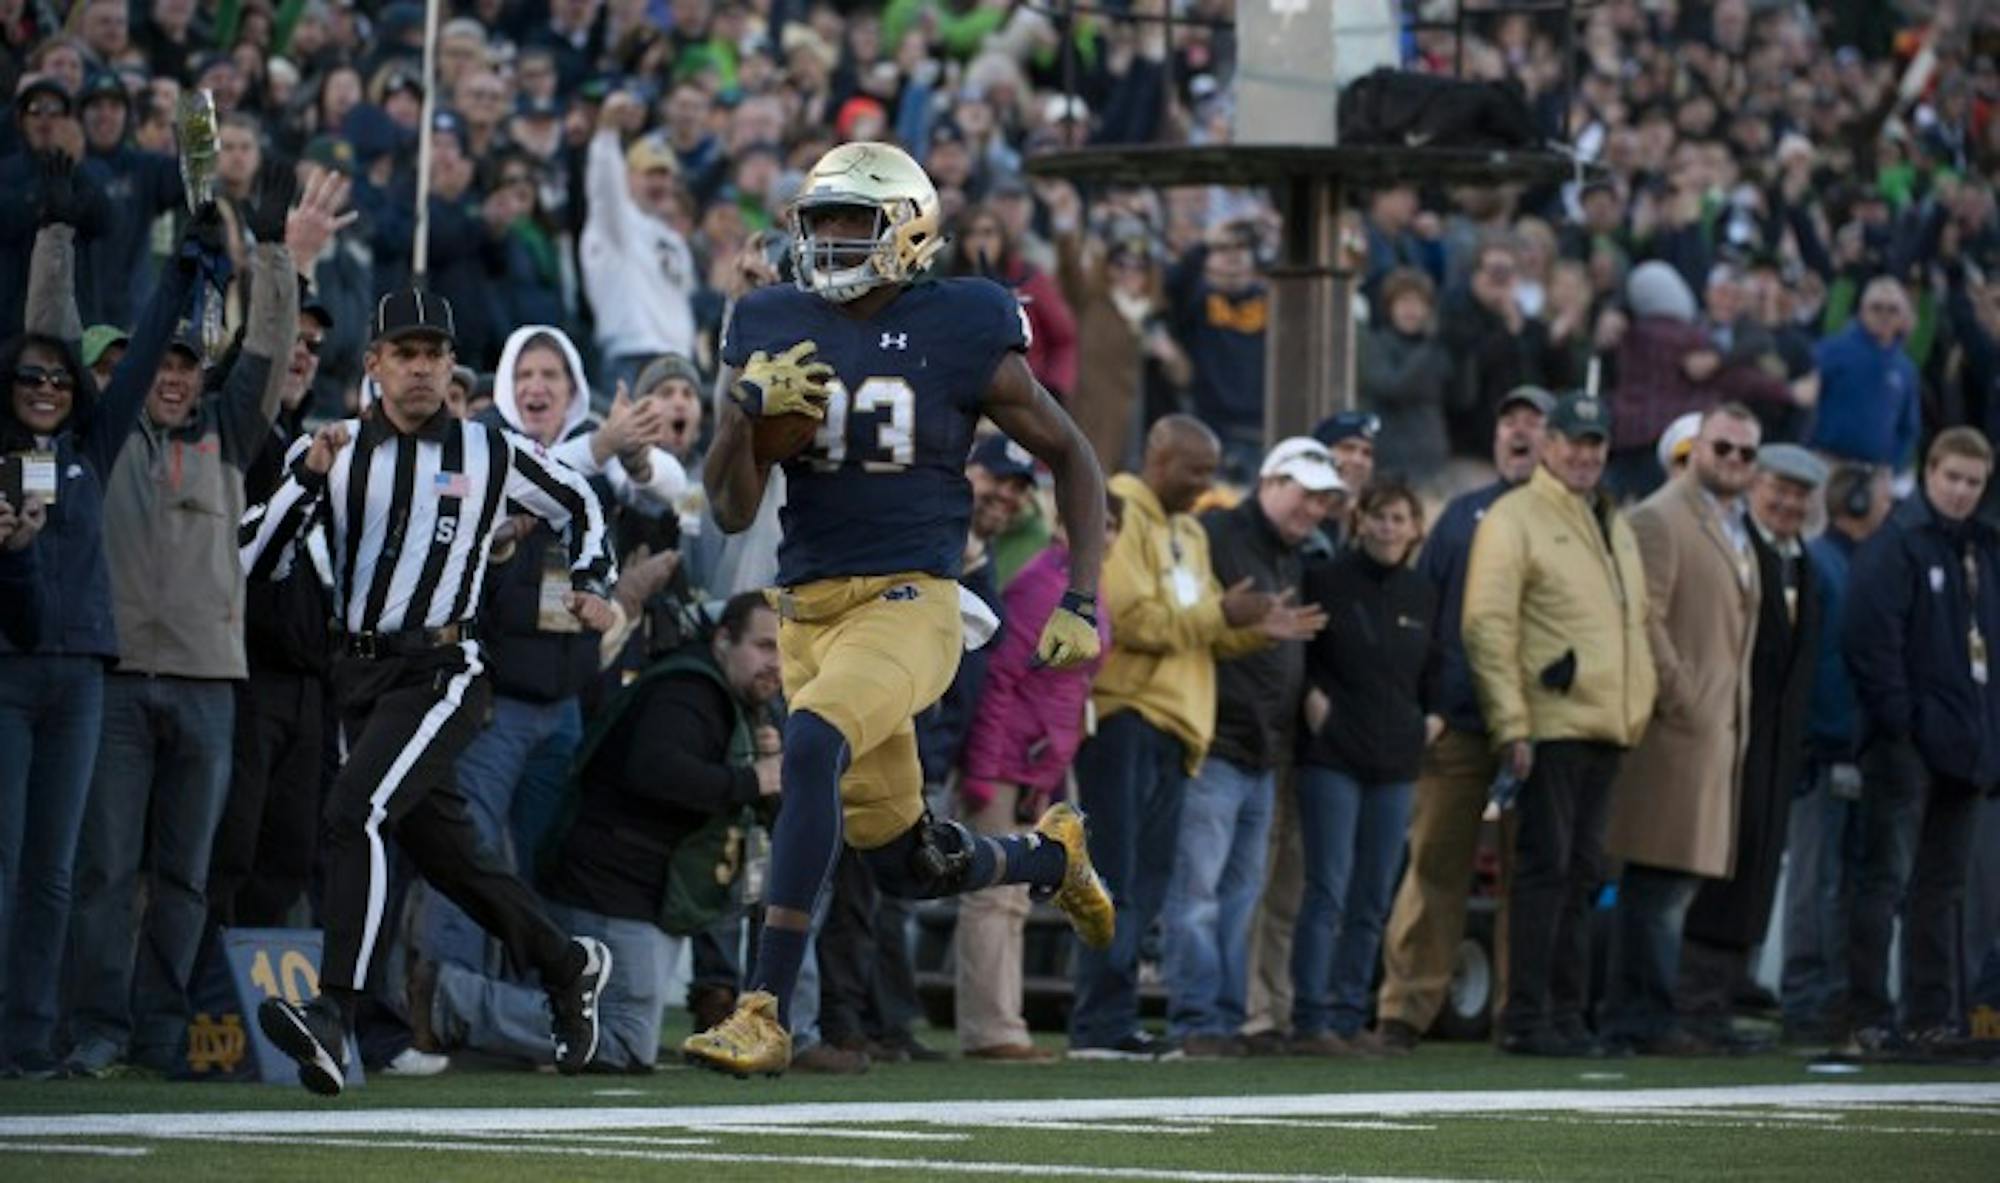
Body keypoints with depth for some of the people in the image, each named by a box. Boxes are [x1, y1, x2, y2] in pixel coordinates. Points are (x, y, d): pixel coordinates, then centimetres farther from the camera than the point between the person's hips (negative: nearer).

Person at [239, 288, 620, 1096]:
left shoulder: (489, 454, 3)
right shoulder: (331, 452, 6)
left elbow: (578, 503, 21)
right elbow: (255, 563, -2)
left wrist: (590, 585, 6)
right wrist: (308, 477, -14)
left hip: (442, 673, -5)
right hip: (360, 676, 5)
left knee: (355, 814, -24)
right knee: (444, 853, 13)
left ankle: (331, 1021, -33)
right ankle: (570, 967, 36)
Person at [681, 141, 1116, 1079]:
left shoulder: (960, 337, -6)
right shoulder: (773, 334, 4)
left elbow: (1071, 459, 6)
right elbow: (730, 511, 3)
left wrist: (1081, 606, -1)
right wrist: (747, 411, -15)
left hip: (910, 603, -5)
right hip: (808, 608, 5)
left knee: (813, 746, -32)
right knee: (908, 865, 12)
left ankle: (765, 1014, -31)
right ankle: (1052, 857, 47)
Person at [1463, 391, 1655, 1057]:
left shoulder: (1614, 525, 20)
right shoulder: (1516, 518, -5)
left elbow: (1635, 621, 27)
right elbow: (1488, 626, -12)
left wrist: (1638, 706, 16)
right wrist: (1511, 725, -17)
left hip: (1607, 727, 7)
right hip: (1550, 725, -7)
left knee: (1581, 871, 9)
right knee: (1545, 868, -9)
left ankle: (1567, 1010, 14)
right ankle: (1526, 1018, -8)